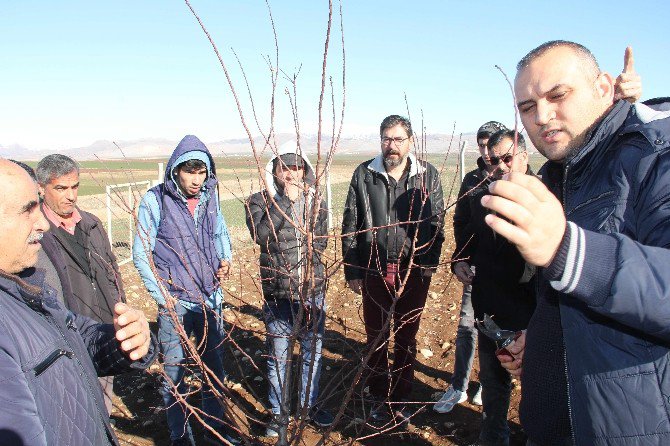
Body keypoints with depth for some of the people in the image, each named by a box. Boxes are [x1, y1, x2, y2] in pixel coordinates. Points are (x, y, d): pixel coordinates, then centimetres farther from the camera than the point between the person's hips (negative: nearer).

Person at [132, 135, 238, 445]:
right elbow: (141, 255, -9)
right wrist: (162, 296, -12)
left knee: (215, 368, 17)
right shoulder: (155, 200, -11)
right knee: (174, 374, 9)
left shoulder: (209, 196, 1)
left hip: (211, 299, 4)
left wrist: (225, 258, -2)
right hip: (175, 303, -4)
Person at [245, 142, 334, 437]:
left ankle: (310, 404, 37)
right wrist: (286, 200, -22)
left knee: (313, 350, 16)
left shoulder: (316, 203, 2)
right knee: (278, 355, 12)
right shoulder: (259, 201, -4)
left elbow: (319, 244, -1)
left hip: (313, 289, 2)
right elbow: (261, 235, -22)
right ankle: (279, 411, 32)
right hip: (277, 292, -2)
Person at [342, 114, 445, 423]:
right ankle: (379, 398, 33)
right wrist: (352, 271, 0)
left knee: (406, 338, 14)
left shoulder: (428, 175, 0)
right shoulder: (363, 174, 0)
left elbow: (436, 222, 3)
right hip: (374, 271, 0)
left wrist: (429, 262, -9)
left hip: (414, 272, 0)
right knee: (375, 338, 13)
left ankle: (401, 399, 33)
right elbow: (350, 227, 2)